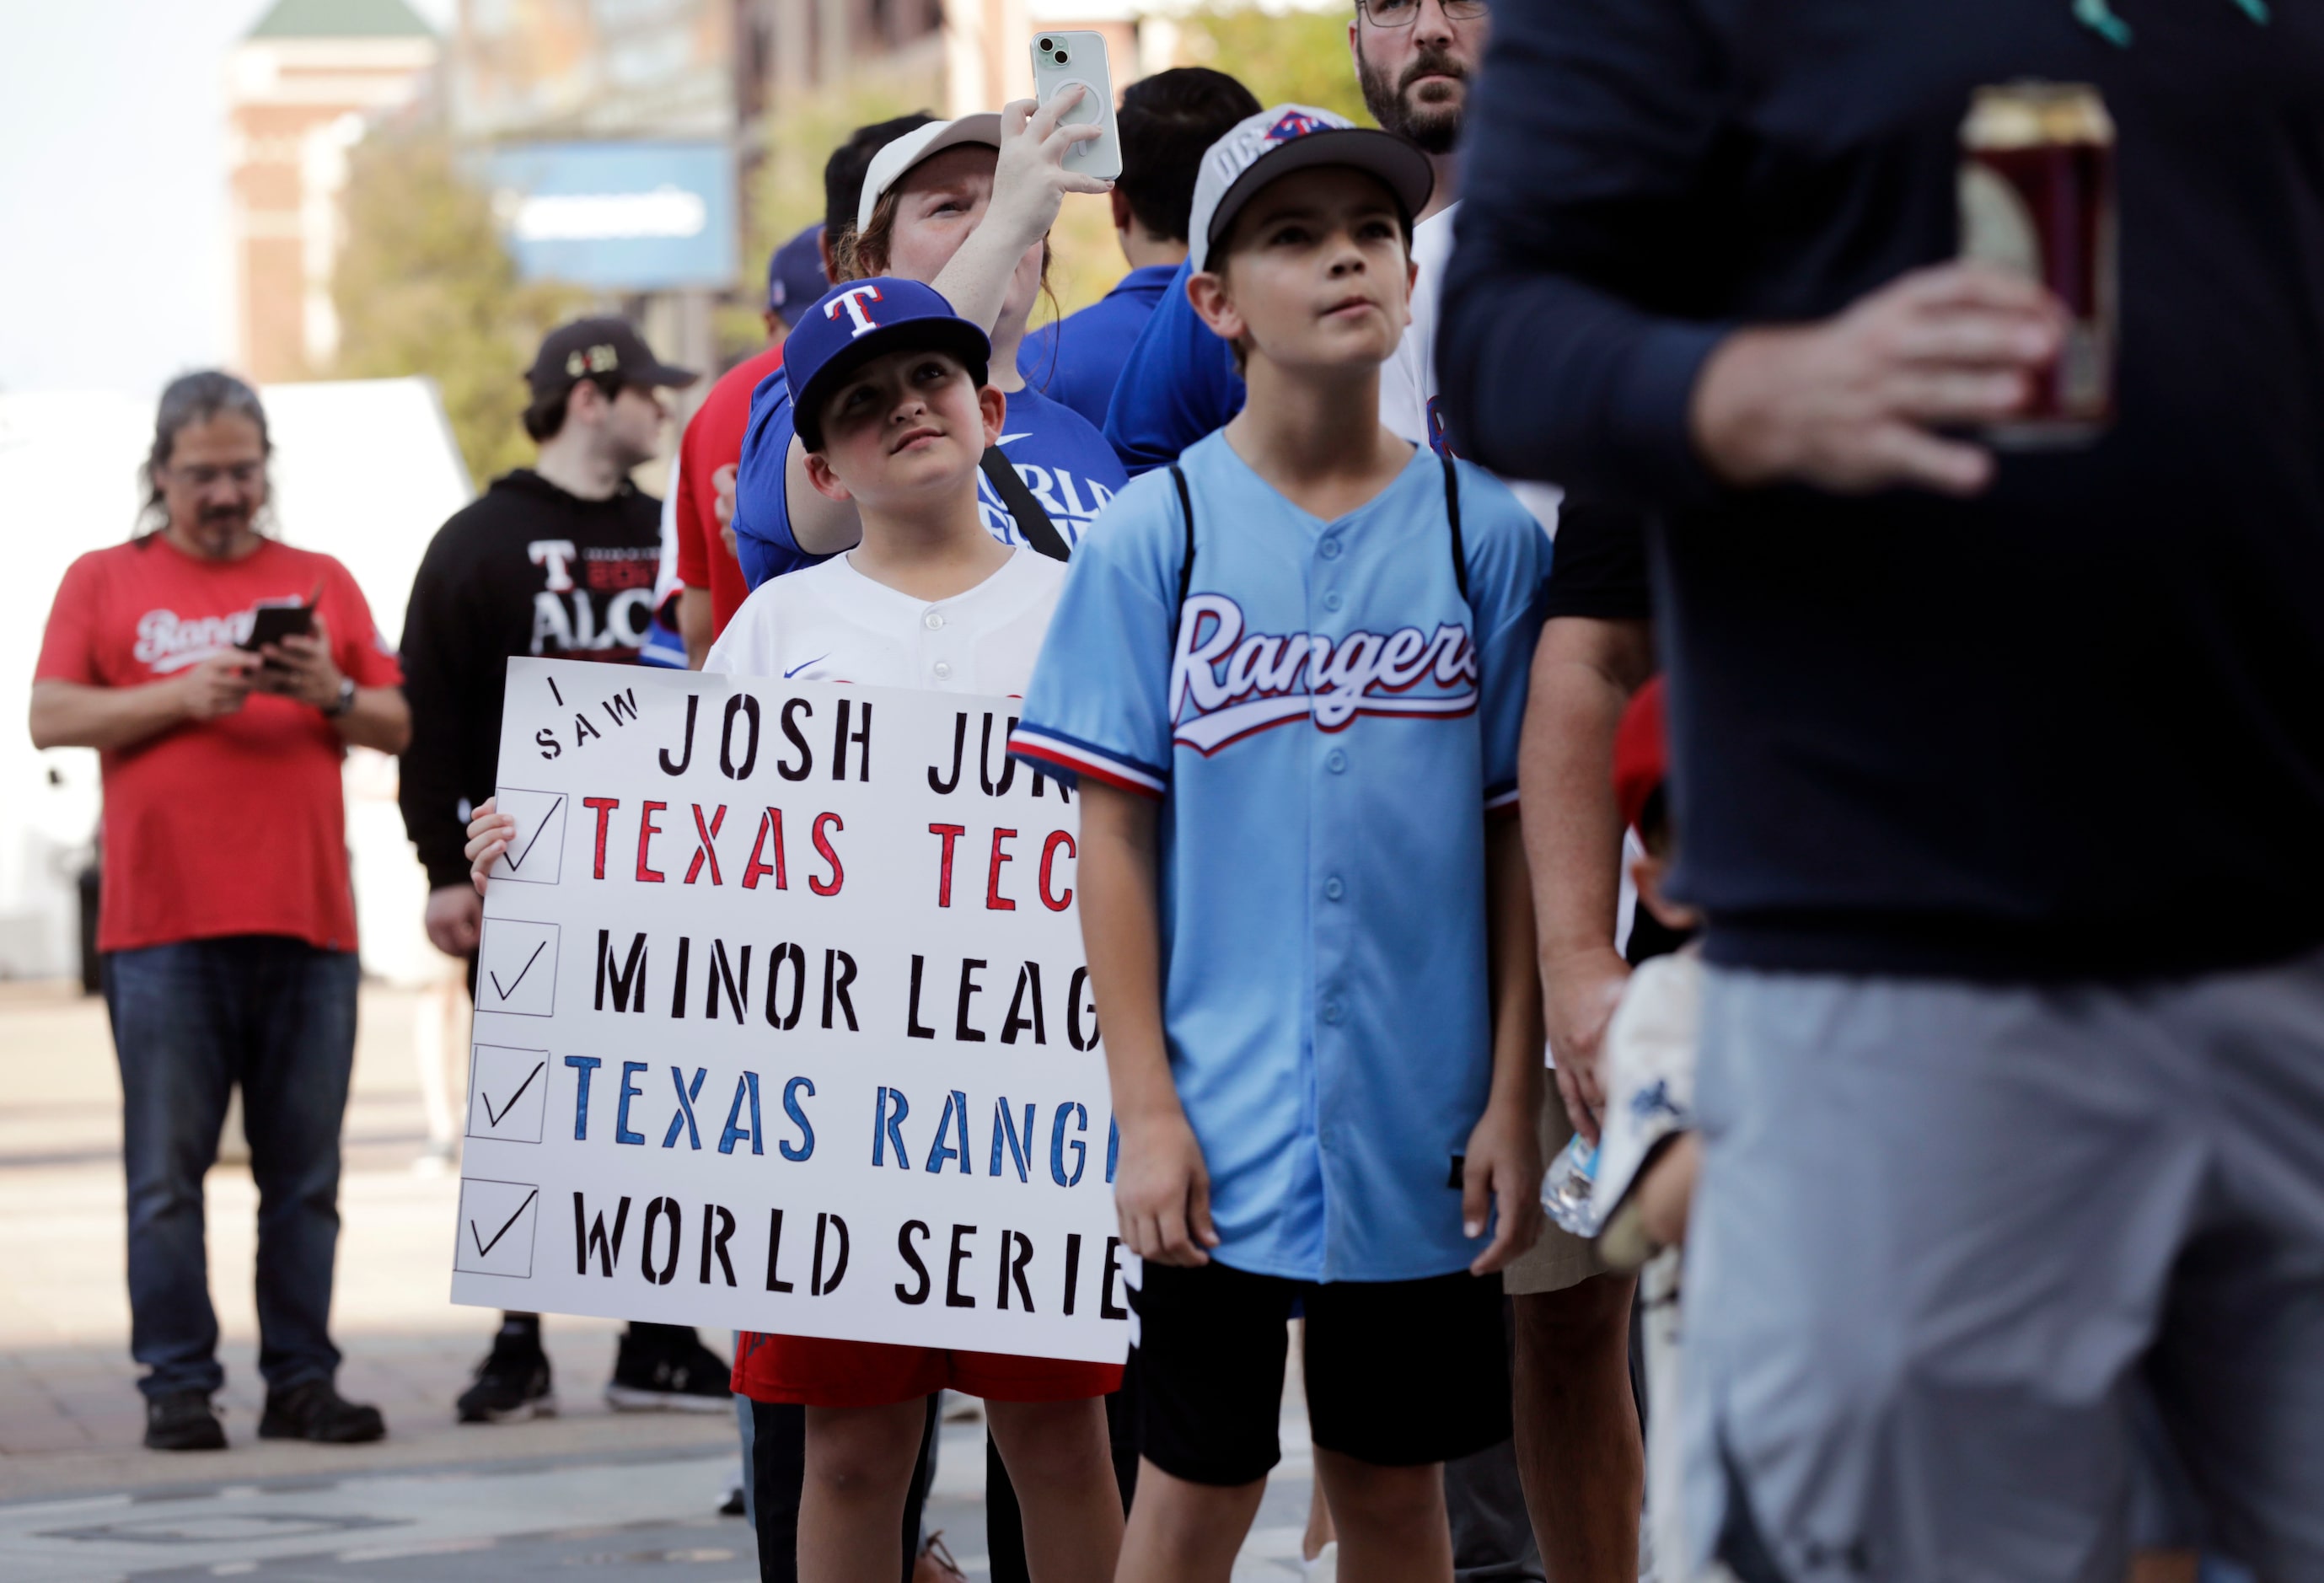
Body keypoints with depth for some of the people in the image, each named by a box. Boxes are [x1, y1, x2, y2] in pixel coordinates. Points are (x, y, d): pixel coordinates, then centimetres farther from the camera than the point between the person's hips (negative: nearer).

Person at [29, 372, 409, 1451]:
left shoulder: (320, 583, 17)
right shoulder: (104, 582, 11)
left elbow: (397, 728, 14)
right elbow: (51, 718, 0)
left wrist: (333, 693, -7)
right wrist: (182, 696, -11)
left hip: (307, 919, 2)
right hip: (161, 924, -2)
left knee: (304, 1174, 2)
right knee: (166, 1171, -3)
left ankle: (302, 1380, 6)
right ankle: (176, 1384, 0)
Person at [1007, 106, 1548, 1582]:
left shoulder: (1482, 532, 2)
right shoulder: (1156, 534, -2)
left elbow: (1515, 833, 4)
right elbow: (1116, 835, -2)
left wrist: (1512, 1100, 0)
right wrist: (1146, 1108, -8)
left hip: (1421, 1123, 2)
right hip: (1221, 1116, -1)